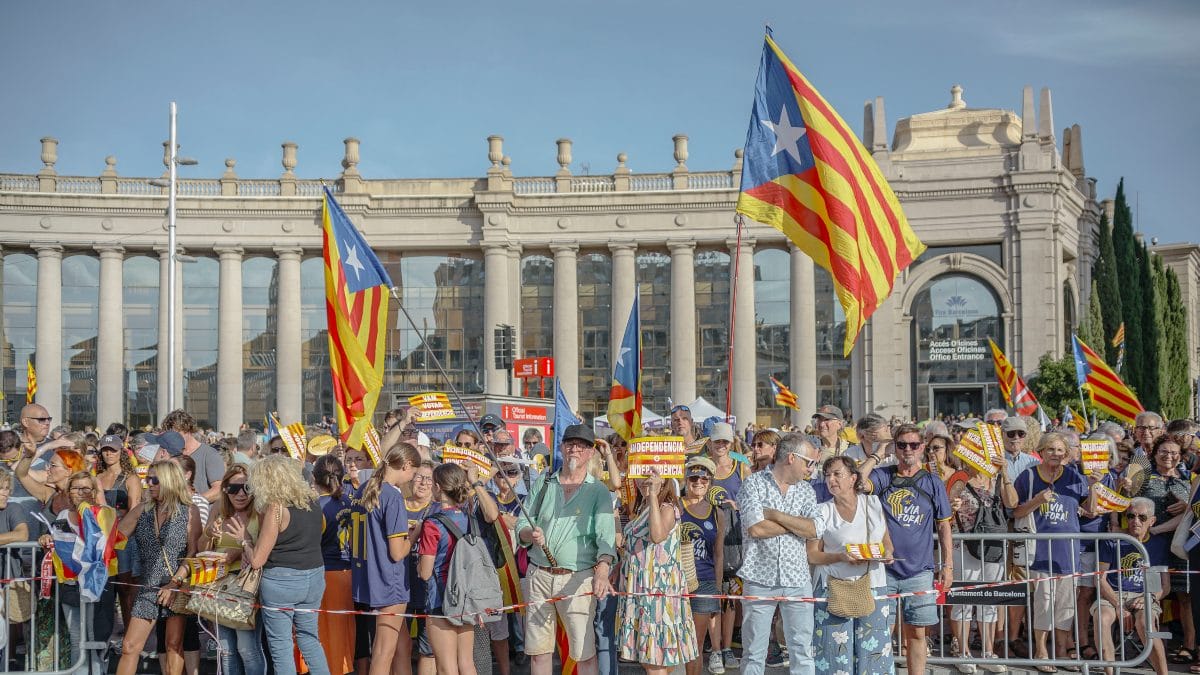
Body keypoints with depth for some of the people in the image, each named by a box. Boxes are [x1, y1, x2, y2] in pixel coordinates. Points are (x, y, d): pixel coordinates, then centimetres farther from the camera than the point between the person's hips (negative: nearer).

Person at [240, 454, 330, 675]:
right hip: (314, 576, 7)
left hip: (281, 582, -7)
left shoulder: (276, 508, -15)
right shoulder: (311, 501, 3)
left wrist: (244, 539, 5)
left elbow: (257, 561, -13)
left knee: (281, 646, 4)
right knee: (310, 639, 18)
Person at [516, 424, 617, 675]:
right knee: (538, 650, 8)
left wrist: (602, 572, -32)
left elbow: (606, 536, -14)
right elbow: (521, 525, 9)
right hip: (539, 576, 3)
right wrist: (530, 534, -16)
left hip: (578, 579, -3)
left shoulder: (598, 492, 0)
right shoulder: (542, 484, 11)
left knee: (584, 653, -3)